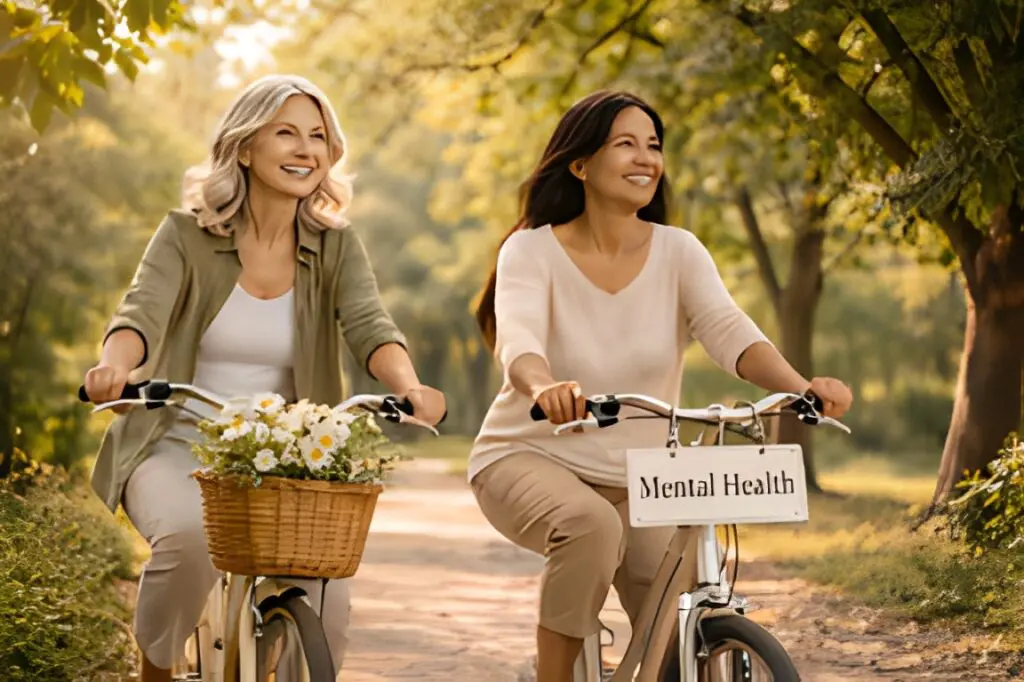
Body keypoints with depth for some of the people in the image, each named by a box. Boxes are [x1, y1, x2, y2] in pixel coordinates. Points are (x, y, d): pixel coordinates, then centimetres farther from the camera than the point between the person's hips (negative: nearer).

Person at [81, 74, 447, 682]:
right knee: (188, 537, -35)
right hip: (180, 448, -2)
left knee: (327, 606, -21)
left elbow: (369, 325, -15)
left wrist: (409, 386, -38)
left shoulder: (335, 246, 2)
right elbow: (142, 312, -20)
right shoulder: (187, 235, -3)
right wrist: (115, 365, -44)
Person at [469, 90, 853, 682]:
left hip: (636, 478, 3)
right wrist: (545, 387, -53)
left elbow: (729, 330, -19)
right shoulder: (533, 250, -10)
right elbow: (518, 340, -29)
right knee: (592, 524, -35)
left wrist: (801, 387, -40)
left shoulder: (677, 251, -3)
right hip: (529, 459, -3)